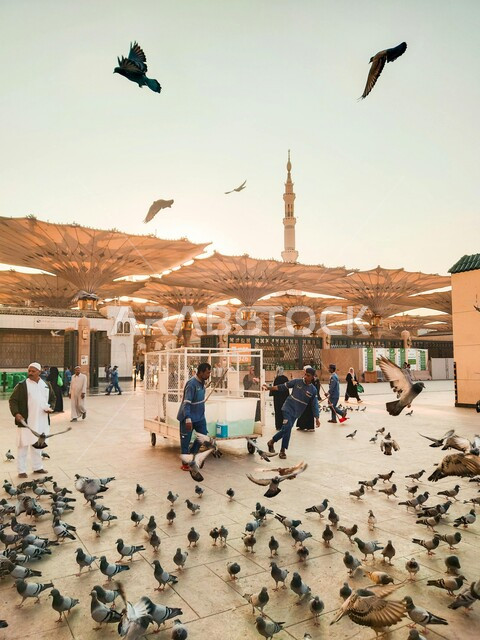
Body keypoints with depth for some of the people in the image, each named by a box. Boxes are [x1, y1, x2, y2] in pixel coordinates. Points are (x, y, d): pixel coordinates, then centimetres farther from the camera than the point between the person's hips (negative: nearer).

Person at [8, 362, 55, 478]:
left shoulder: (47, 385, 8)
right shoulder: (22, 385, -6)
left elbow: (52, 398, 19)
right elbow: (12, 400, -5)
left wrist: (51, 407, 0)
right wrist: (16, 413, -18)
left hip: (42, 421, 4)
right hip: (25, 421, -4)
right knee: (23, 445, 2)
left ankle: (37, 467, 28)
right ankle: (21, 470, 12)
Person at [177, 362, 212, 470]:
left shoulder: (202, 382, 2)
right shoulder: (192, 384, -24)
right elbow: (186, 403, -27)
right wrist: (188, 419, -34)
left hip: (200, 416, 8)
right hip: (188, 417, -8)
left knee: (203, 436, 8)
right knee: (186, 441, 4)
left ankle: (192, 454, 27)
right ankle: (185, 464, 17)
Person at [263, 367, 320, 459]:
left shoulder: (313, 390, -1)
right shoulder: (297, 381, -5)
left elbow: (315, 404, 2)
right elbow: (282, 386, -2)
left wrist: (317, 418, -3)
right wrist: (269, 388, -8)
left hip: (297, 412, 3)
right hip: (288, 407, -3)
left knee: (286, 429, 5)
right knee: (287, 428, -15)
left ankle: (272, 442, 29)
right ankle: (283, 450, 0)